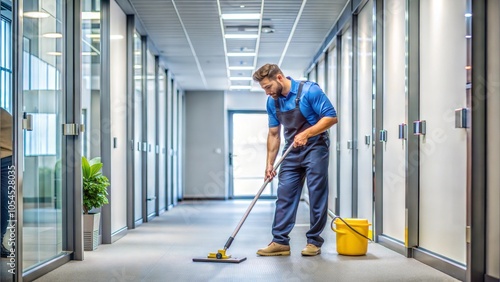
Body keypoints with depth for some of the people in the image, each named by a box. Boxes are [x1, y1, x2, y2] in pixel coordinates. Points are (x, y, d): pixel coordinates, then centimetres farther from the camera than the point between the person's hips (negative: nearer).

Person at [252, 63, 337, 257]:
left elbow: (331, 117, -17)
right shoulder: (272, 102, 2)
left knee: (317, 196, -2)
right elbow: (273, 134, 10)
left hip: (315, 148, -6)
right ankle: (280, 242, 3)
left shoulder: (309, 90, -17)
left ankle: (314, 241, 7)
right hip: (291, 152, 6)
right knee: (285, 196, 1)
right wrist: (270, 163, 5)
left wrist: (306, 133, -26)